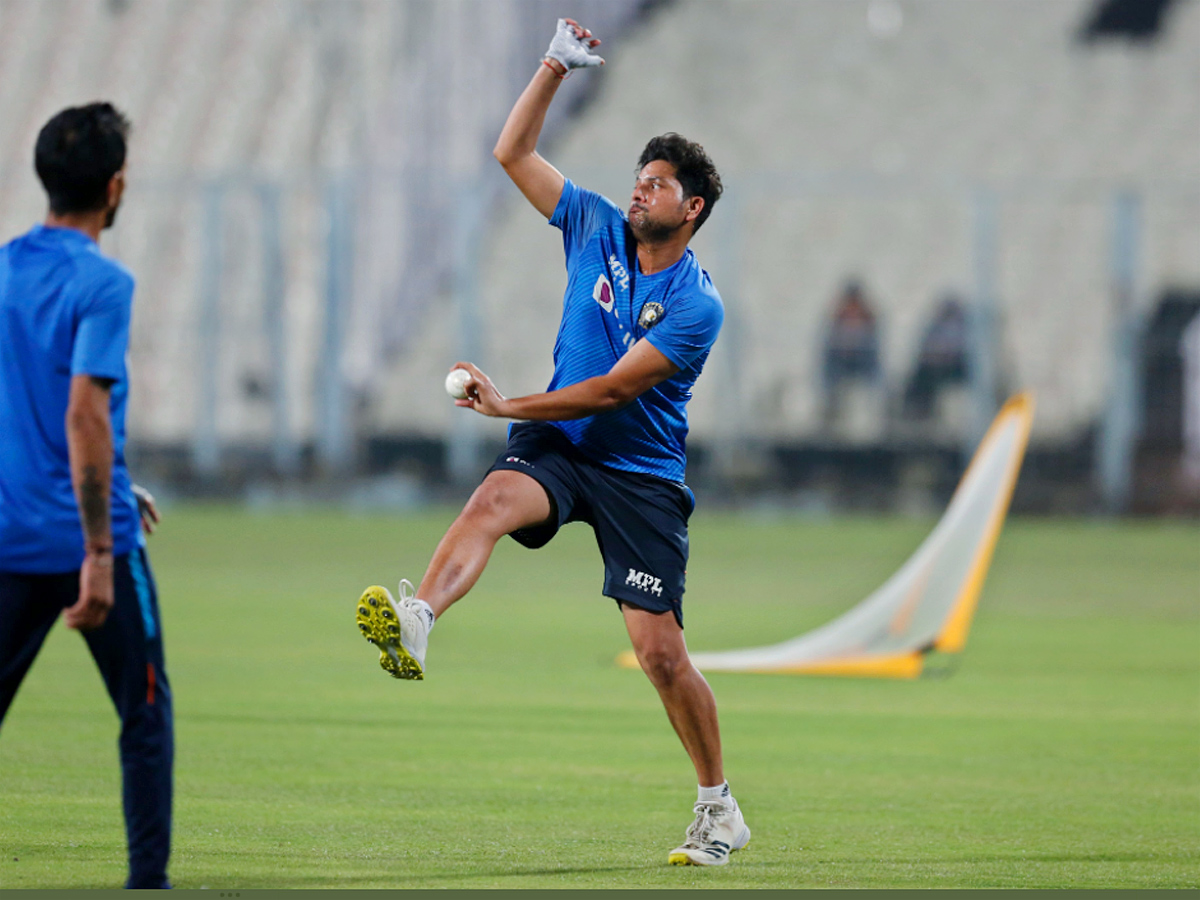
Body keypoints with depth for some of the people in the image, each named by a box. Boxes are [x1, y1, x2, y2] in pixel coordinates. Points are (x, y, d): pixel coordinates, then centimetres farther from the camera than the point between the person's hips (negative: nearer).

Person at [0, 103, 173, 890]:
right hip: (86, 535, -6)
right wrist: (99, 551, -21)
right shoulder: (102, 283, -13)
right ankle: (148, 881, 9)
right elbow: (83, 416, -21)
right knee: (146, 712, 9)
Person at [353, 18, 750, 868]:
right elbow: (513, 153, 7)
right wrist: (555, 68, -3)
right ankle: (415, 625, -60)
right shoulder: (598, 229, 5)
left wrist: (511, 405, -19)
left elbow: (611, 389, -18)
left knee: (662, 653, -6)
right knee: (496, 496, -33)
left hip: (641, 475, -3)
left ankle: (720, 809, 11)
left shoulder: (696, 306, -12)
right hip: (560, 448, 4)